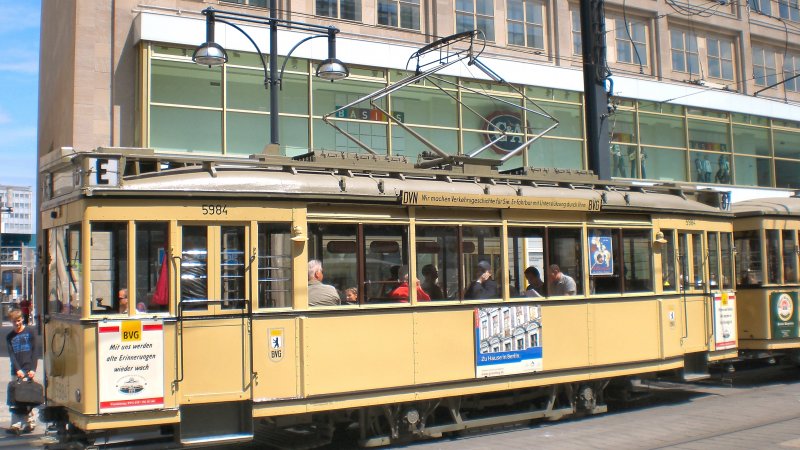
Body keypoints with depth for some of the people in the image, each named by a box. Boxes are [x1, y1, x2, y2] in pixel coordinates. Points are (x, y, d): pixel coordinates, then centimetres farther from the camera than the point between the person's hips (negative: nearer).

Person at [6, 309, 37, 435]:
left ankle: (30, 423, 2)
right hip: (16, 372, 2)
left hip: (28, 370, -2)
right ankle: (15, 425, 1)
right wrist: (17, 370, -11)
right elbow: (11, 355, 3)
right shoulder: (10, 337, 11)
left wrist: (33, 369, -9)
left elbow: (34, 352, 1)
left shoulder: (30, 333, 4)